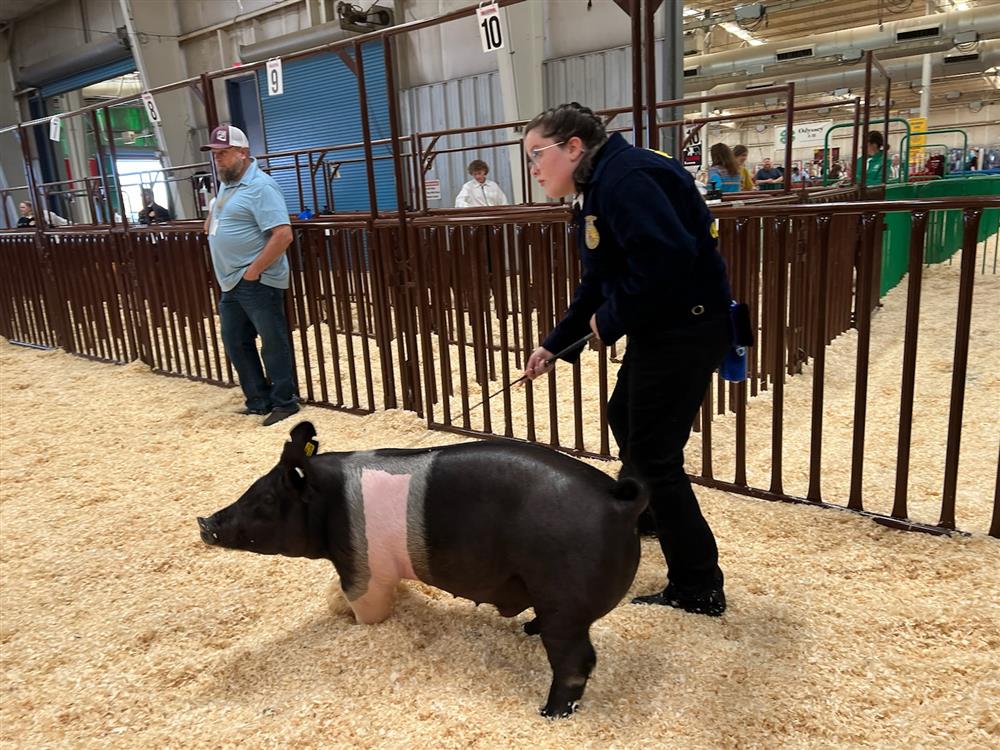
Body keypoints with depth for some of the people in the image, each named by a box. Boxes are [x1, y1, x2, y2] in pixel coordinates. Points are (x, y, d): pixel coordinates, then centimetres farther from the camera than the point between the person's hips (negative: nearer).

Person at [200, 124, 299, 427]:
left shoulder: (260, 186, -14)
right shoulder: (226, 183, 16)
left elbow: (283, 235, -24)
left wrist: (253, 270, -20)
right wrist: (212, 221, 15)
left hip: (257, 283, -10)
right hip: (230, 283, 10)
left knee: (273, 343, -2)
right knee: (235, 343, 13)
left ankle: (284, 402, 9)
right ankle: (259, 401, 23)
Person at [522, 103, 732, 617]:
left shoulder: (622, 175, -18)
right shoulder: (598, 188, 15)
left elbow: (668, 257, -31)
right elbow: (597, 283, 19)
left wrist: (614, 320, -18)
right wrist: (554, 345, 16)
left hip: (686, 327, -11)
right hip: (661, 326, 11)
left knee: (657, 456, -4)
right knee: (625, 419, 27)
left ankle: (698, 589, 9)